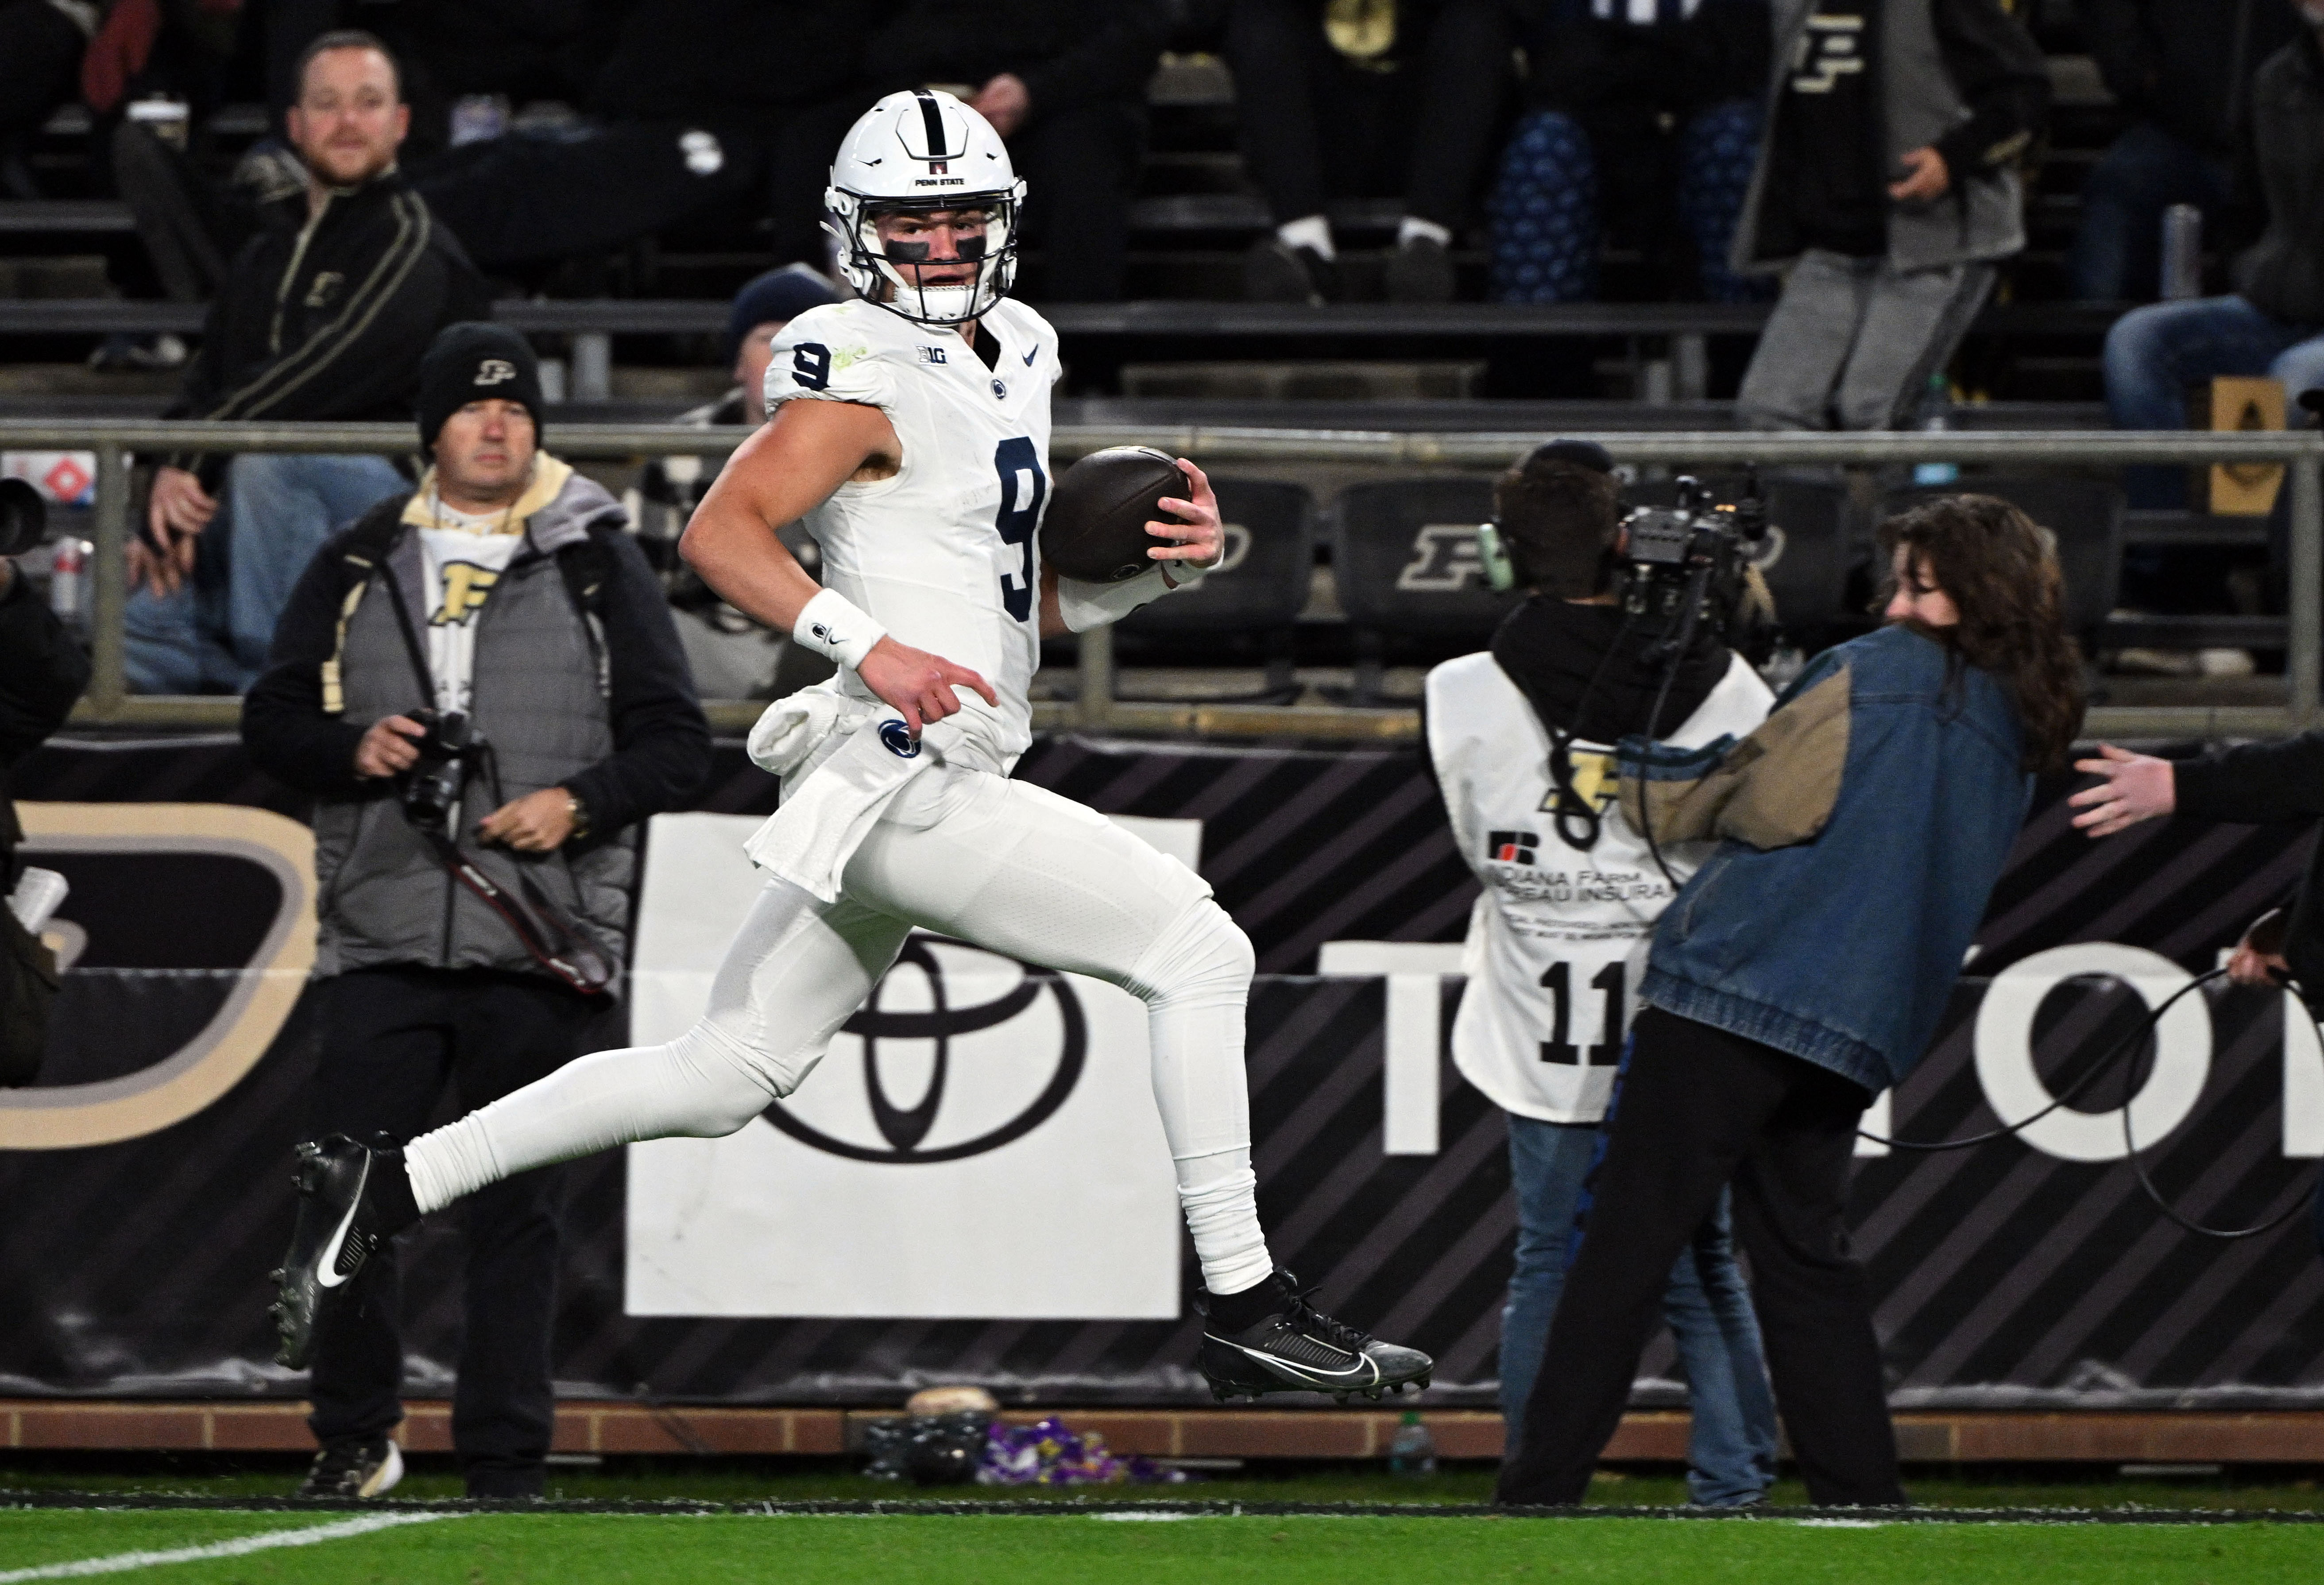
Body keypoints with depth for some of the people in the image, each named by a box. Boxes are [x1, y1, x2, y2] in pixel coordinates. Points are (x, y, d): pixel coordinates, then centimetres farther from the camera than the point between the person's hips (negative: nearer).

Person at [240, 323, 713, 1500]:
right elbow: (272, 719, 15)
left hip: (536, 956, -2)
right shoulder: (357, 568, 13)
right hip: (382, 939, 2)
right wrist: (350, 751, -7)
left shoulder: (600, 569, 8)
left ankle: (505, 1469, 3)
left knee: (515, 1213, -1)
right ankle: (354, 1440, 12)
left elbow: (676, 744, 6)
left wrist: (579, 803, -11)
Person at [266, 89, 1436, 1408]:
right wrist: (870, 645, -30)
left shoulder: (1014, 358, 19)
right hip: (906, 775, -10)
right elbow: (722, 532, -19)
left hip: (912, 788, 10)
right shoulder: (869, 374, -9)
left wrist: (1165, 565, 7)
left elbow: (1031, 607, 24)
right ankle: (1244, 1307, -6)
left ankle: (390, 1188, 17)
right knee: (1198, 950, -9)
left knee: (723, 1076, 13)